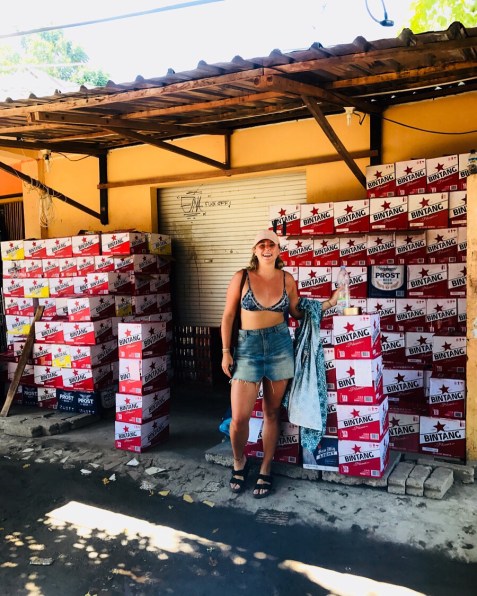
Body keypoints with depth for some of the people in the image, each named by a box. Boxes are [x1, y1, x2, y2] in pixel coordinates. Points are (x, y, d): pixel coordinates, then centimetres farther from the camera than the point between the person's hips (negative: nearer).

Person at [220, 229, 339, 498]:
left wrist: (329, 303, 5)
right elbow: (228, 315, 1)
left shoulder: (287, 279, 4)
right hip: (248, 346, -1)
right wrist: (226, 351, -2)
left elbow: (298, 312, 13)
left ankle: (265, 470, 24)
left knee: (272, 412, 8)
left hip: (280, 345, 2)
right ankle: (239, 462, 24)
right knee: (240, 417, -5)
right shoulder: (242, 277, -3)